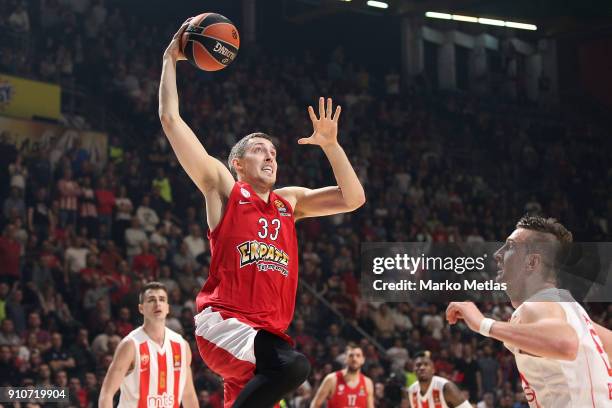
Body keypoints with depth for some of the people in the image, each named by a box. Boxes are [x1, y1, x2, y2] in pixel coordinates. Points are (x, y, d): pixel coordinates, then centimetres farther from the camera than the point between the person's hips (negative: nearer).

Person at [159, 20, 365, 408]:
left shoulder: (288, 201, 24)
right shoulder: (223, 188, 8)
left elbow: (353, 198, 18)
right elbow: (170, 118, 6)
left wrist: (330, 145, 10)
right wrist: (171, 59, 12)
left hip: (270, 329, 7)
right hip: (223, 321, -7)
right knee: (292, 365, -33)